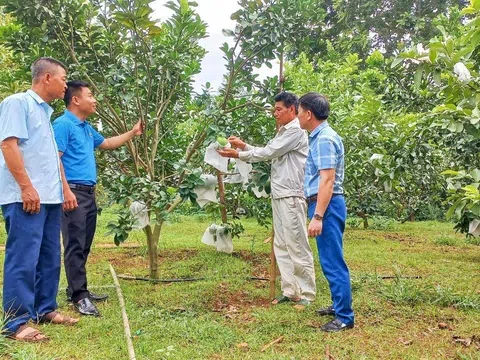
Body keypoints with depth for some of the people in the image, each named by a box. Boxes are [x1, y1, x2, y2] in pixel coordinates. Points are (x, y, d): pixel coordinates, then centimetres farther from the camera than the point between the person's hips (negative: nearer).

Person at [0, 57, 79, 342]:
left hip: (50, 197, 9)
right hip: (25, 197, -9)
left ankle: (45, 309, 24)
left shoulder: (45, 111, 21)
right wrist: (27, 187, -20)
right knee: (23, 260, -7)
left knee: (50, 258, 13)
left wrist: (65, 189, 21)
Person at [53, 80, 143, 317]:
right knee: (75, 246, -8)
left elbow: (107, 144, 35)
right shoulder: (63, 125, -10)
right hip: (73, 192, -10)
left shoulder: (87, 128, 19)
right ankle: (79, 296, -5)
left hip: (89, 192, 10)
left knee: (84, 246, 13)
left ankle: (78, 289, 22)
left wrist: (133, 133, 32)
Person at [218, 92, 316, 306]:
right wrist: (244, 146, 4)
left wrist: (237, 154, -7)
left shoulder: (296, 131, -11)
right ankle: (290, 291, 18)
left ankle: (307, 294, 3)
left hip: (291, 196, -10)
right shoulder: (283, 132, 21)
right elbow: (267, 154, 17)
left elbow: (268, 153, -14)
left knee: (297, 247, -5)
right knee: (281, 246, 11)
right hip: (278, 196, 10)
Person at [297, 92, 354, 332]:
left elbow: (327, 180, -22)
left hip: (326, 205, -11)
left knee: (333, 263, -6)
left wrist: (317, 216, -25)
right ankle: (339, 305, 29)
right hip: (325, 205, 11)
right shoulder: (321, 136, 16)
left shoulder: (324, 139, -16)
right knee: (331, 261, 18)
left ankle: (344, 317, 1)